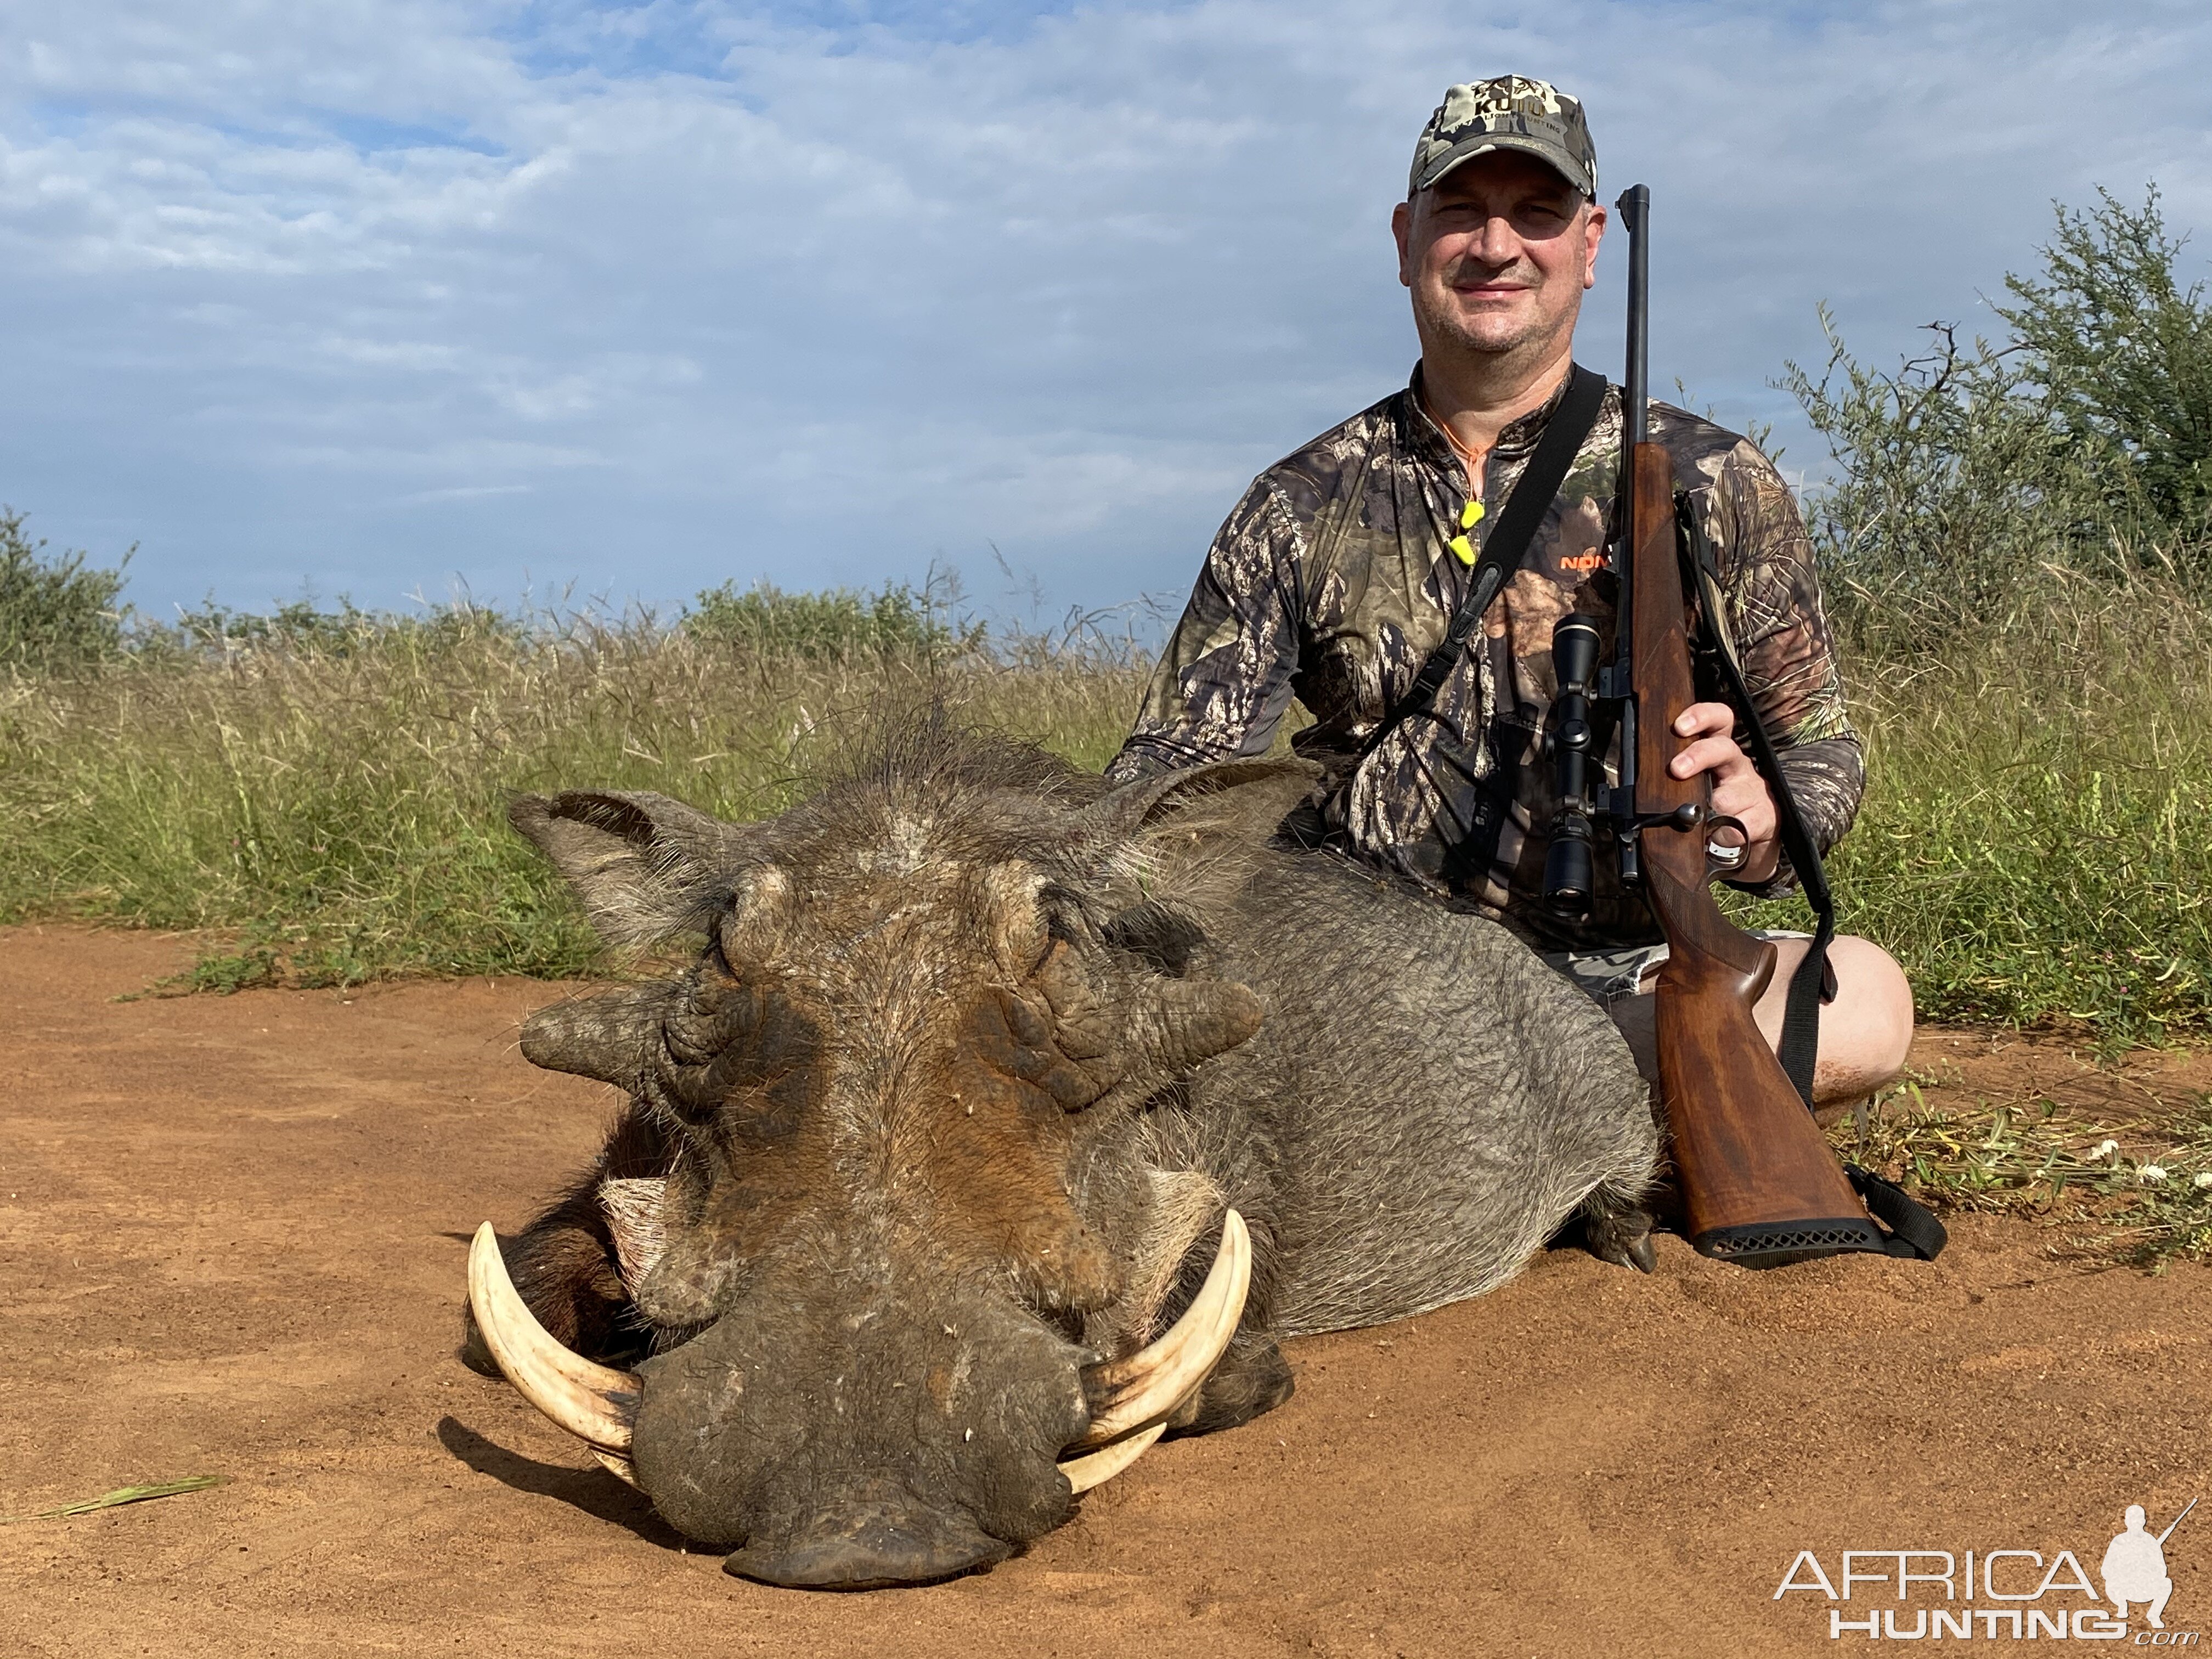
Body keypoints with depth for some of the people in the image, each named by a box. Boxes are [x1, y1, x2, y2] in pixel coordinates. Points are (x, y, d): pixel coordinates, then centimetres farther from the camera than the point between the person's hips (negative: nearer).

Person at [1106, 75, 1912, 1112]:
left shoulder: (1713, 485, 7)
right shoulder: (1300, 510, 9)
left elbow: (1822, 749, 12)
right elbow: (1167, 785, 8)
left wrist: (1758, 825, -13)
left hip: (1624, 984, 0)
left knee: (1862, 1001, -32)